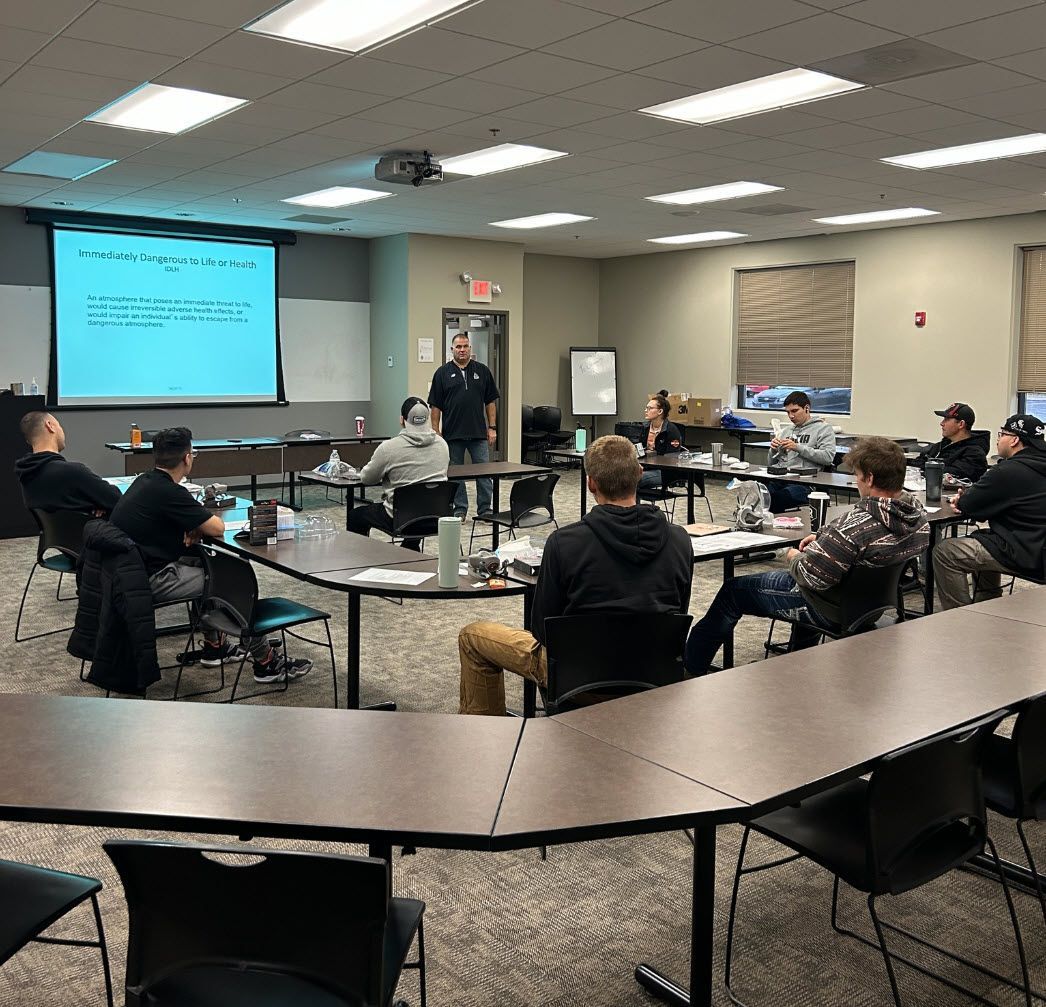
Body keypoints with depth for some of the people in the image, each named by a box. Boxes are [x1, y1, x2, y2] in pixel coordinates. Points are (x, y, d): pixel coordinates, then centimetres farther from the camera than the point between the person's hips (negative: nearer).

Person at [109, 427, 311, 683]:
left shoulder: (144, 482, 7)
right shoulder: (168, 492, -21)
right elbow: (217, 528, -15)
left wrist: (194, 528, 2)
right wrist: (205, 522, 8)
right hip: (150, 582, -10)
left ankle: (214, 646, 31)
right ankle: (266, 662, 8)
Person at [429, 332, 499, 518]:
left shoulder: (482, 371, 6)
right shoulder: (443, 373, 2)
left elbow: (490, 402, 8)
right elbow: (435, 405, 2)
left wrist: (492, 427, 2)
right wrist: (436, 431, -4)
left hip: (478, 433, 1)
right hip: (452, 433, -1)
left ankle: (485, 509, 7)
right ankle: (459, 509, 17)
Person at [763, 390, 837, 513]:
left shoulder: (823, 428, 10)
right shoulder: (786, 430, 28)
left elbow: (828, 457, -6)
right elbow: (771, 463, 29)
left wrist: (798, 447, -9)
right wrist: (773, 449, 6)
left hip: (804, 482, -5)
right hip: (779, 478, 5)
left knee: (774, 499, -37)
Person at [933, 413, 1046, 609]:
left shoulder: (1010, 471, -20)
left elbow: (966, 505, -12)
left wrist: (963, 498, 11)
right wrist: (967, 497, 1)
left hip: (1024, 555, -10)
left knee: (943, 552, -7)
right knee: (980, 536, 34)